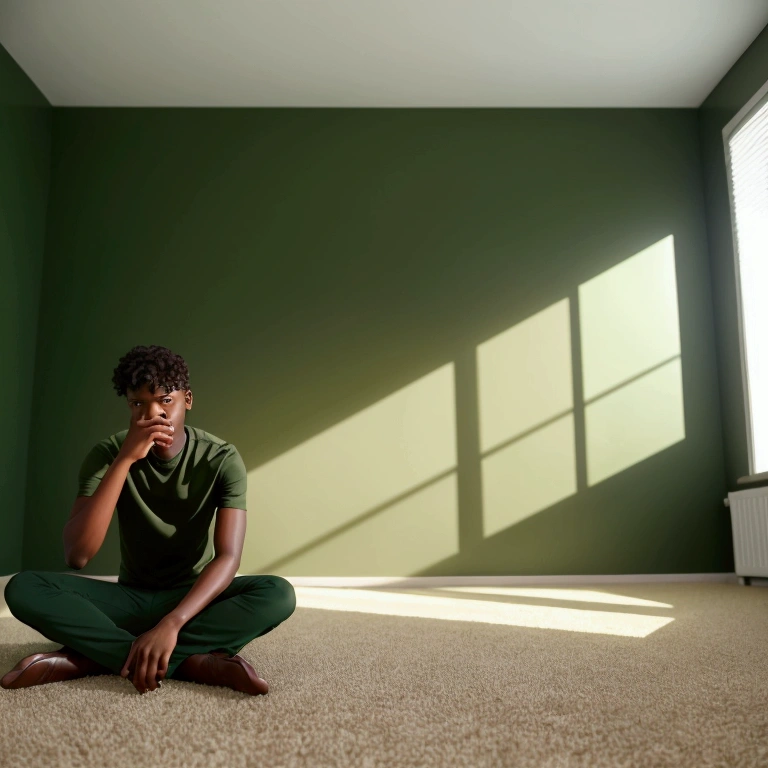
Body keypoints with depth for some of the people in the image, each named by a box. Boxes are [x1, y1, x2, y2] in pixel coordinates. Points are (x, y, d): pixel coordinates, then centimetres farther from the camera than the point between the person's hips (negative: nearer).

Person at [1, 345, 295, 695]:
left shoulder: (222, 459, -14)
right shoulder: (108, 453, -11)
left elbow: (228, 556, -24)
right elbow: (76, 555, -23)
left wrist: (171, 623, -42)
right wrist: (125, 459, -30)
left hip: (193, 599, -1)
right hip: (130, 599, 1)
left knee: (278, 594, -32)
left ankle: (88, 658, -31)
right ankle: (195, 662, -35)